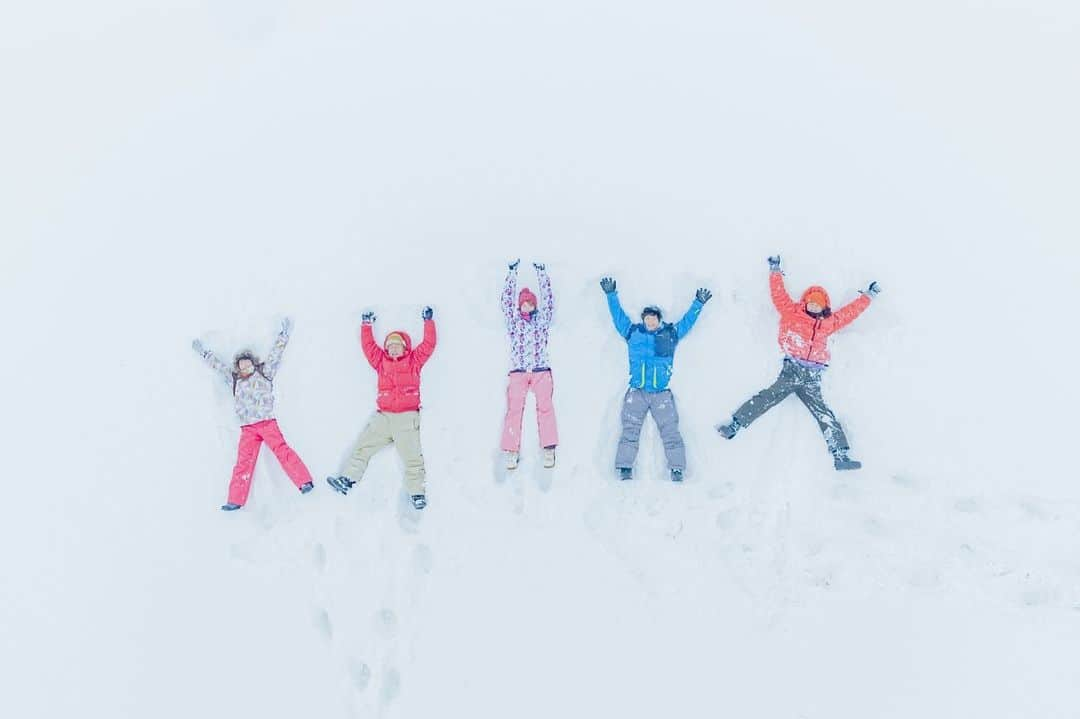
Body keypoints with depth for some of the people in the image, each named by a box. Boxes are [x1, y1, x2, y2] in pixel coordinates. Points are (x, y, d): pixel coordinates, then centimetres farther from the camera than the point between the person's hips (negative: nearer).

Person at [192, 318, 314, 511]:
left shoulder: (264, 373, 13)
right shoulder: (234, 381, 21)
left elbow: (275, 353, 14)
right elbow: (217, 365, 31)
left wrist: (284, 333, 14)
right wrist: (203, 352, 38)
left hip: (267, 423, -3)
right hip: (247, 429, 3)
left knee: (282, 450, -17)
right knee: (243, 462, -2)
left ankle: (304, 482, -23)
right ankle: (236, 500, -1)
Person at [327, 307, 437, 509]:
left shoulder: (414, 361, 9)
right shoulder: (381, 361, 17)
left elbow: (429, 344, 6)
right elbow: (368, 346, 21)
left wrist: (428, 322, 7)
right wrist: (367, 325, 21)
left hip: (407, 417, -4)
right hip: (383, 416, 4)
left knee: (411, 456, -9)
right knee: (363, 446, -2)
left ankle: (417, 493, -3)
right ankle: (347, 479, 0)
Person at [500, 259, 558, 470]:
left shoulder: (542, 320, 16)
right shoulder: (513, 322, 16)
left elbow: (548, 299, 10)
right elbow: (506, 299, 10)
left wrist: (541, 273, 10)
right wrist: (512, 272, 8)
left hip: (541, 371, 0)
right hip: (518, 372, 0)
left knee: (545, 407, -14)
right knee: (514, 408, -11)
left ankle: (549, 449, -15)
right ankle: (512, 451, -11)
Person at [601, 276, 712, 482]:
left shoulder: (671, 334, 14)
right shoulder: (632, 332, 13)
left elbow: (687, 321, 21)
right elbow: (618, 316, 18)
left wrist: (698, 303, 18)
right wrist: (611, 295, 17)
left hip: (662, 394, 0)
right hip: (636, 393, 0)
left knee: (670, 431, -4)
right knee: (630, 431, -6)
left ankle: (677, 471, -3)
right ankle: (625, 469, -5)